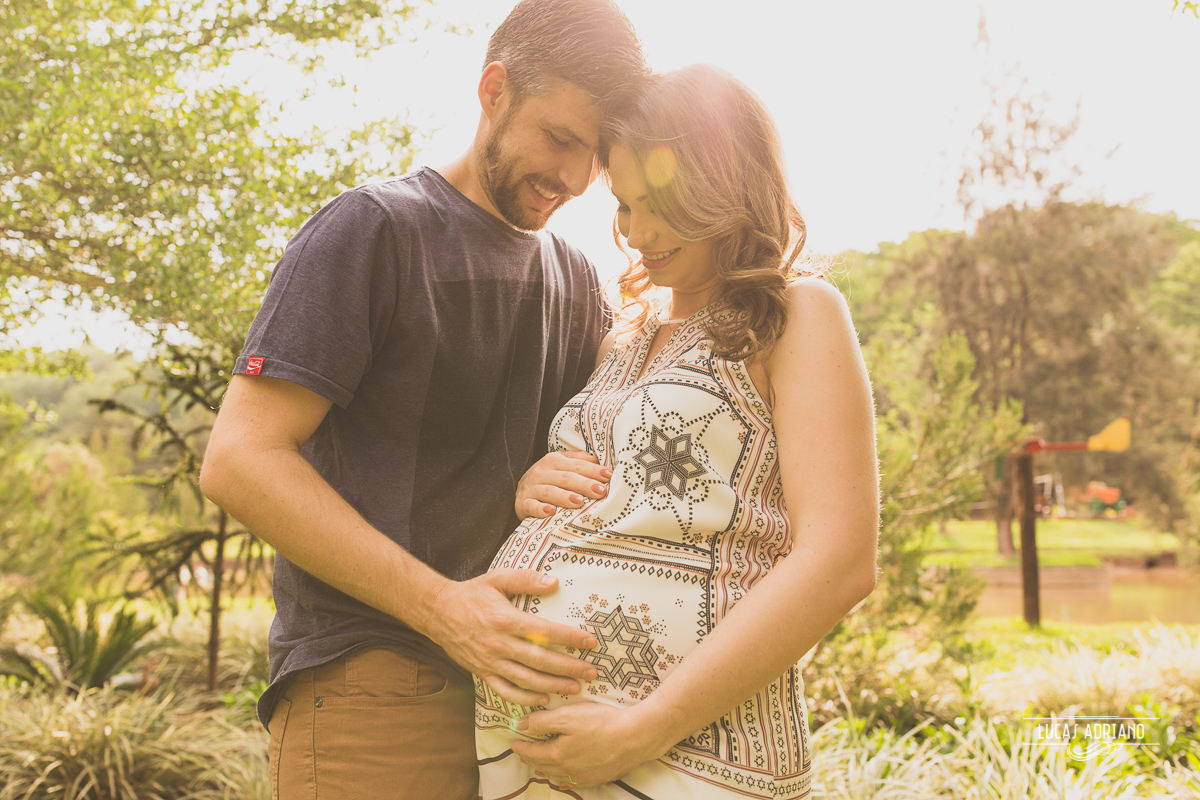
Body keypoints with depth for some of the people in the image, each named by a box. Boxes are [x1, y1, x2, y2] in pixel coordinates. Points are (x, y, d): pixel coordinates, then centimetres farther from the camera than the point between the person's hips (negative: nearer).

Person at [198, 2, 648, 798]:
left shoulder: (576, 278, 13)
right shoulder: (375, 227, -6)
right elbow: (238, 461, -14)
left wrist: (554, 481, -8)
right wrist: (438, 605, -23)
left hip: (521, 681, 6)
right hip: (373, 679, -6)